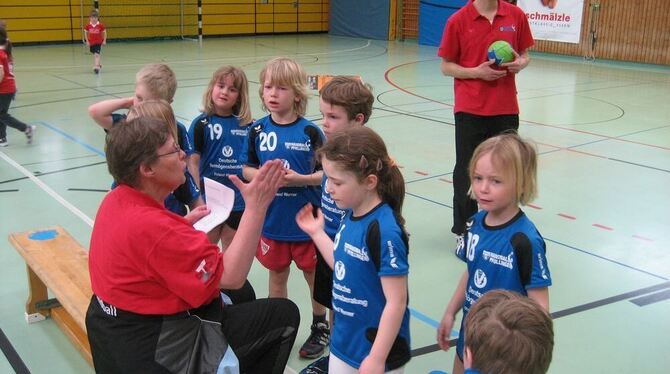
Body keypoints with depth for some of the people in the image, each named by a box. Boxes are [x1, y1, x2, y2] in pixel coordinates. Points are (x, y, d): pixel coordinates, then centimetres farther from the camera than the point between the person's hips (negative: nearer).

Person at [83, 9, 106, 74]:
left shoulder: (100, 25, -12)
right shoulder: (88, 26, -6)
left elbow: (104, 32, -1)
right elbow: (85, 33, 6)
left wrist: (104, 41, -3)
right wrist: (87, 41, 2)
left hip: (98, 42, -4)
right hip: (91, 42, 4)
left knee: (97, 55, -17)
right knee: (94, 55, 18)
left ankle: (96, 67, -23)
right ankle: (99, 64, 39)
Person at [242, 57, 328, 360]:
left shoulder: (310, 131, -12)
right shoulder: (258, 130, -3)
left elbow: (327, 173, -8)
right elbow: (246, 169, 4)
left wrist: (299, 179, -23)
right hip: (271, 220, 3)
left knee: (314, 275, 15)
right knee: (277, 276, 17)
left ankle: (320, 326, 36)